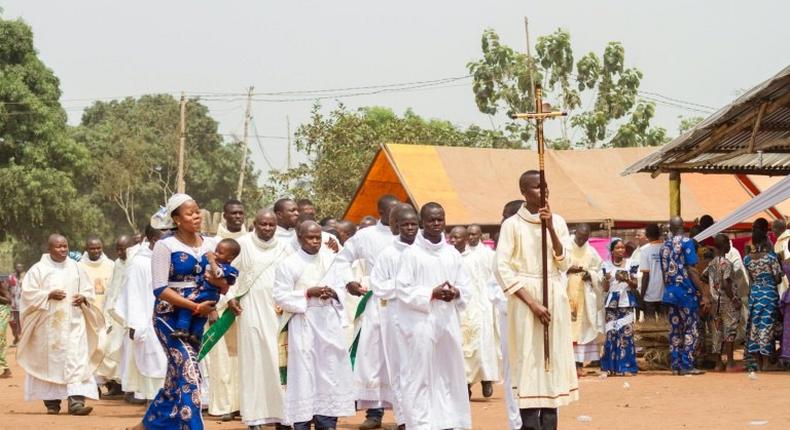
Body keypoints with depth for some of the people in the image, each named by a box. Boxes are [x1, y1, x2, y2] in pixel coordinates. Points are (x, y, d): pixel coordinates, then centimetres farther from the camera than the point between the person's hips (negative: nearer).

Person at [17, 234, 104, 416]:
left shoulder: (76, 268, 10)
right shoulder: (38, 269, 1)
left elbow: (89, 291, 14)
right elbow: (28, 293, -4)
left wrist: (83, 297, -8)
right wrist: (49, 295, -16)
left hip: (73, 323, 2)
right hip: (48, 324, -2)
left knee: (77, 361, -11)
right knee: (50, 361, 2)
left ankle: (76, 402, -18)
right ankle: (52, 403, 12)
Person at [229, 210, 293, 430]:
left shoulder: (285, 248, 9)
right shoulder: (243, 244, 2)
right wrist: (231, 297, -8)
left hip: (279, 310, 2)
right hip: (252, 310, -2)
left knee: (279, 360, -1)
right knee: (254, 360, -3)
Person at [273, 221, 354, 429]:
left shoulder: (331, 260, 9)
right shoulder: (288, 264, -4)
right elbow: (280, 296, -8)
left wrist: (333, 294, -9)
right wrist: (308, 293, -17)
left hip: (329, 322, 4)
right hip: (303, 324, -4)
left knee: (330, 371, 5)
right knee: (304, 373, -4)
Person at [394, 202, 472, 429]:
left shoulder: (453, 254, 11)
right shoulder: (411, 254, -2)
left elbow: (465, 289, 13)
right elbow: (403, 290, -6)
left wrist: (455, 293, -10)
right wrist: (432, 293, -15)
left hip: (448, 322, 4)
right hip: (421, 323, -4)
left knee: (449, 373, 6)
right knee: (420, 375, -5)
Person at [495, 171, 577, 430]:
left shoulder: (558, 222, 7)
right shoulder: (512, 225, -5)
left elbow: (564, 263, 2)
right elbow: (503, 269, -9)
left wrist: (550, 229, -11)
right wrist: (532, 303, -14)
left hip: (555, 297, 4)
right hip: (525, 298, -4)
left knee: (554, 360, 2)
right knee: (528, 362, -7)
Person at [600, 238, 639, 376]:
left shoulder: (631, 264, 3)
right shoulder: (606, 265, 8)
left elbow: (635, 285, 3)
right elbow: (605, 289, 9)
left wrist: (626, 280, -16)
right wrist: (606, 280, -11)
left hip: (627, 303, -2)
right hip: (612, 302, 2)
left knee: (626, 333, -9)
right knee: (611, 334, -3)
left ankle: (626, 367, -7)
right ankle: (611, 367, 3)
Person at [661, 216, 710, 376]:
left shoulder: (665, 246, 11)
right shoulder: (686, 242, -8)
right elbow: (691, 270, -13)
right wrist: (704, 293, -11)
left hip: (670, 293, 6)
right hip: (686, 291, -6)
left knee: (675, 330, 9)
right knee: (691, 330, -2)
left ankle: (675, 365, 9)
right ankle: (686, 365, -8)